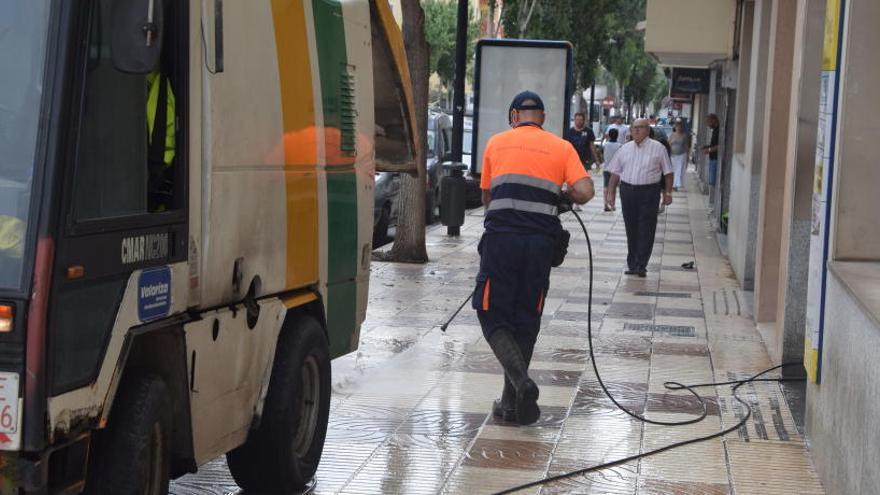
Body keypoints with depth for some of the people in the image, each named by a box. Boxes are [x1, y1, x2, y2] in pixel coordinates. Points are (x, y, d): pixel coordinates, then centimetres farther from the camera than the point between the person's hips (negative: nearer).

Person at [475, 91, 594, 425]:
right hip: (541, 243, 2)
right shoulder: (562, 148, 10)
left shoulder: (496, 143, 11)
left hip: (500, 238, -2)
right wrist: (561, 194, 17)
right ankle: (512, 403, 18)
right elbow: (585, 192, -4)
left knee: (494, 317, 6)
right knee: (526, 322, 13)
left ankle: (521, 381, -17)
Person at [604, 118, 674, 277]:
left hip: (649, 192, -3)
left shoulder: (658, 148, 1)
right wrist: (611, 192, 8)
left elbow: (668, 173, 2)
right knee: (631, 230, 9)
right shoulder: (625, 149, 11)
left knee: (646, 230, -6)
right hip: (627, 191, 4)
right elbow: (615, 172, 13)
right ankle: (632, 264, 17)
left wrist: (668, 193, -2)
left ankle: (641, 265, -4)